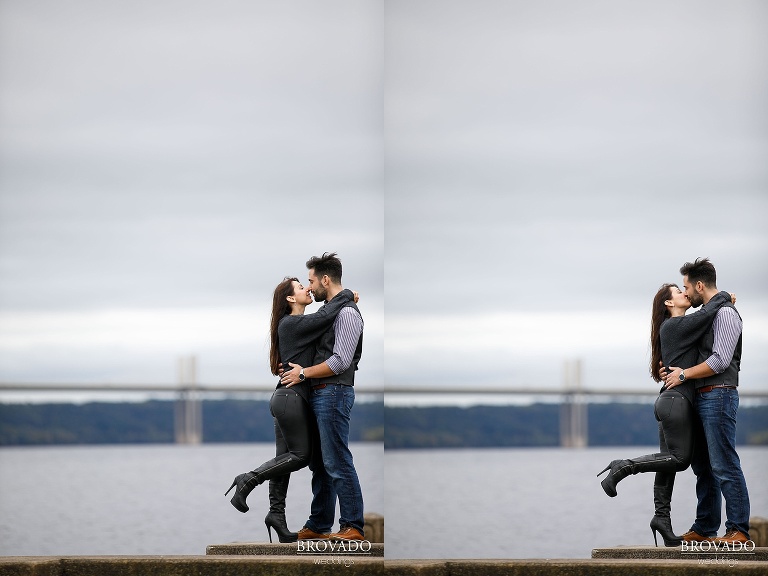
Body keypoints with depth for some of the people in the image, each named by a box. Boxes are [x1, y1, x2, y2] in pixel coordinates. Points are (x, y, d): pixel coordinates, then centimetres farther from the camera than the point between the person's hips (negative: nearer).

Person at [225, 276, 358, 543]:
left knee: (285, 457, 8)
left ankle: (277, 514, 8)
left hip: (285, 398, 10)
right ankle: (248, 480, -5)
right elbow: (325, 316, -21)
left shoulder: (297, 323, 16)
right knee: (300, 454, -6)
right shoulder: (291, 324, -13)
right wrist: (346, 295, -6)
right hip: (291, 397, -10)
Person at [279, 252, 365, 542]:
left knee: (337, 462, -10)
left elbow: (340, 362, -18)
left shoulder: (346, 313, -12)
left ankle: (353, 526, -8)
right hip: (319, 395, 10)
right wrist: (294, 364, 13)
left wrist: (304, 373, -11)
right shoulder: (327, 311, 17)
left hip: (334, 392, -10)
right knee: (321, 462, 12)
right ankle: (318, 526, 16)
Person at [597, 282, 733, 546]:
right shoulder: (674, 325, -8)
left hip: (670, 402, 10)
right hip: (676, 399, -10)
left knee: (670, 460, 6)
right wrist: (724, 296, -1)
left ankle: (662, 517, 5)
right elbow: (706, 314, -17)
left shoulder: (677, 327, 21)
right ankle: (622, 468, -7)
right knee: (679, 458, -11)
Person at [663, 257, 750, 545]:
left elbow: (720, 361, -18)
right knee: (703, 466, 11)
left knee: (724, 465, -11)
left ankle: (738, 530, -10)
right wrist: (673, 367, 14)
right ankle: (704, 529, 16)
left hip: (718, 395, -10)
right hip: (701, 398, 10)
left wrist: (684, 374, -11)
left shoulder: (725, 314, -10)